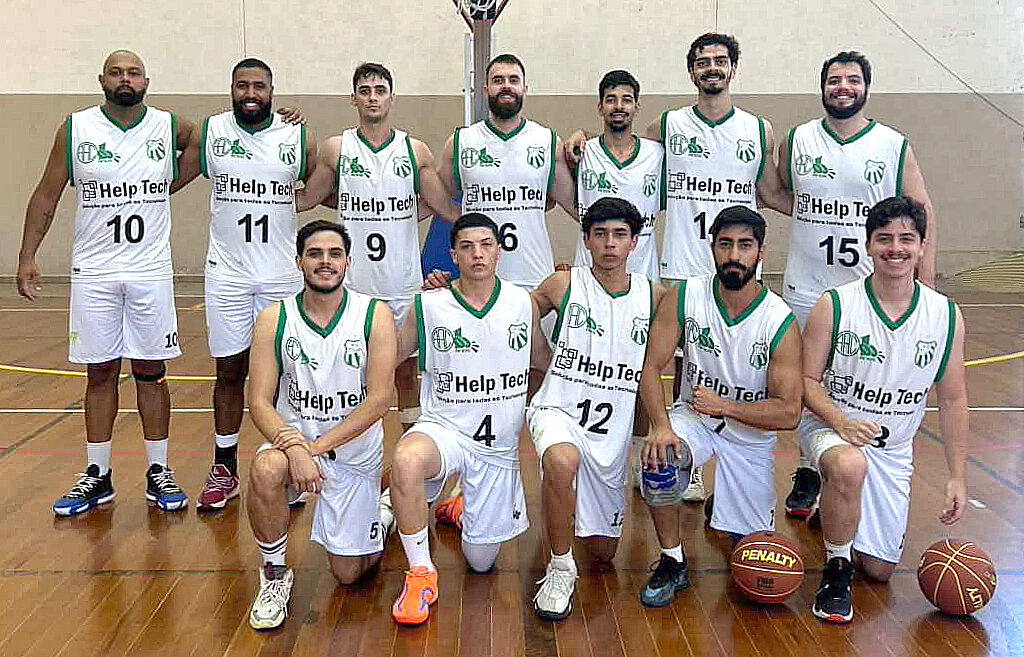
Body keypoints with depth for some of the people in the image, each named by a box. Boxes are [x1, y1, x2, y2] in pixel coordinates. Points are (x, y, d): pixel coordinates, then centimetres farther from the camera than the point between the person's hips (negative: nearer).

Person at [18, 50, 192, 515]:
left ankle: (158, 474, 14)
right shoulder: (75, 129, 1)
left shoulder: (171, 127, 0)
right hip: (92, 272, 0)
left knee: (151, 372, 4)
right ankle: (96, 476, 17)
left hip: (151, 272, 0)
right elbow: (46, 195, 5)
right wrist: (27, 257, 1)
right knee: (100, 372, 7)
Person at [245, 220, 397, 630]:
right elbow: (259, 402, -12)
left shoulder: (375, 315, -13)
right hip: (295, 437, 1)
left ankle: (381, 516, 39)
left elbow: (378, 400, -17)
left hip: (356, 451, 0)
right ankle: (274, 573, -9)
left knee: (349, 572, 5)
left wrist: (317, 446, -24)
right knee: (265, 470, -35)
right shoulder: (274, 319, -9)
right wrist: (294, 446, -30)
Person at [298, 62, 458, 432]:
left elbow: (448, 208, 7)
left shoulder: (416, 151, 2)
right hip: (353, 282, 0)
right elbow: (305, 200, 12)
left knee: (406, 371, 10)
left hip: (403, 282, 1)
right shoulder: (336, 149, 2)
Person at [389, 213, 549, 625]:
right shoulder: (428, 306, -6)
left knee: (480, 561, 9)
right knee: (406, 460, -40)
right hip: (443, 428, -2)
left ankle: (463, 506, 44)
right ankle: (421, 574, -19)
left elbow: (544, 359, 15)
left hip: (499, 444, 2)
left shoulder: (523, 303, -1)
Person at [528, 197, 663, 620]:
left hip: (612, 429, 3)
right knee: (562, 460, -41)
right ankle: (560, 570, -19)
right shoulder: (563, 285, -4)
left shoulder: (653, 296, 2)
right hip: (558, 410, -3)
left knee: (604, 551, 11)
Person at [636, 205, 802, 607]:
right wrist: (660, 425, -30)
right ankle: (672, 564, -13)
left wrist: (724, 405, -27)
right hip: (693, 415, 0)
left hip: (751, 431, 0)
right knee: (658, 458, -34)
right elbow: (651, 367, -14)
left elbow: (788, 413, -18)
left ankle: (727, 508, 44)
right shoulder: (684, 297, -15)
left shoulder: (781, 322, -20)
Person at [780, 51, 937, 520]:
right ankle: (807, 474, 24)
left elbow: (922, 215, 2)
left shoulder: (895, 146, 1)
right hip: (806, 288, 2)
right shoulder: (796, 141, 4)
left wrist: (925, 284, -3)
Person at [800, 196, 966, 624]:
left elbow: (952, 400, 1)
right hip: (830, 427, -3)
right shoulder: (834, 306, -15)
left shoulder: (946, 315, -7)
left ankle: (836, 514, 41)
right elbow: (806, 379, -10)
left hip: (894, 448, 4)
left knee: (879, 568, 7)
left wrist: (957, 477, 0)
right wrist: (841, 421, -29)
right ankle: (835, 572, -14)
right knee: (849, 467, -41)